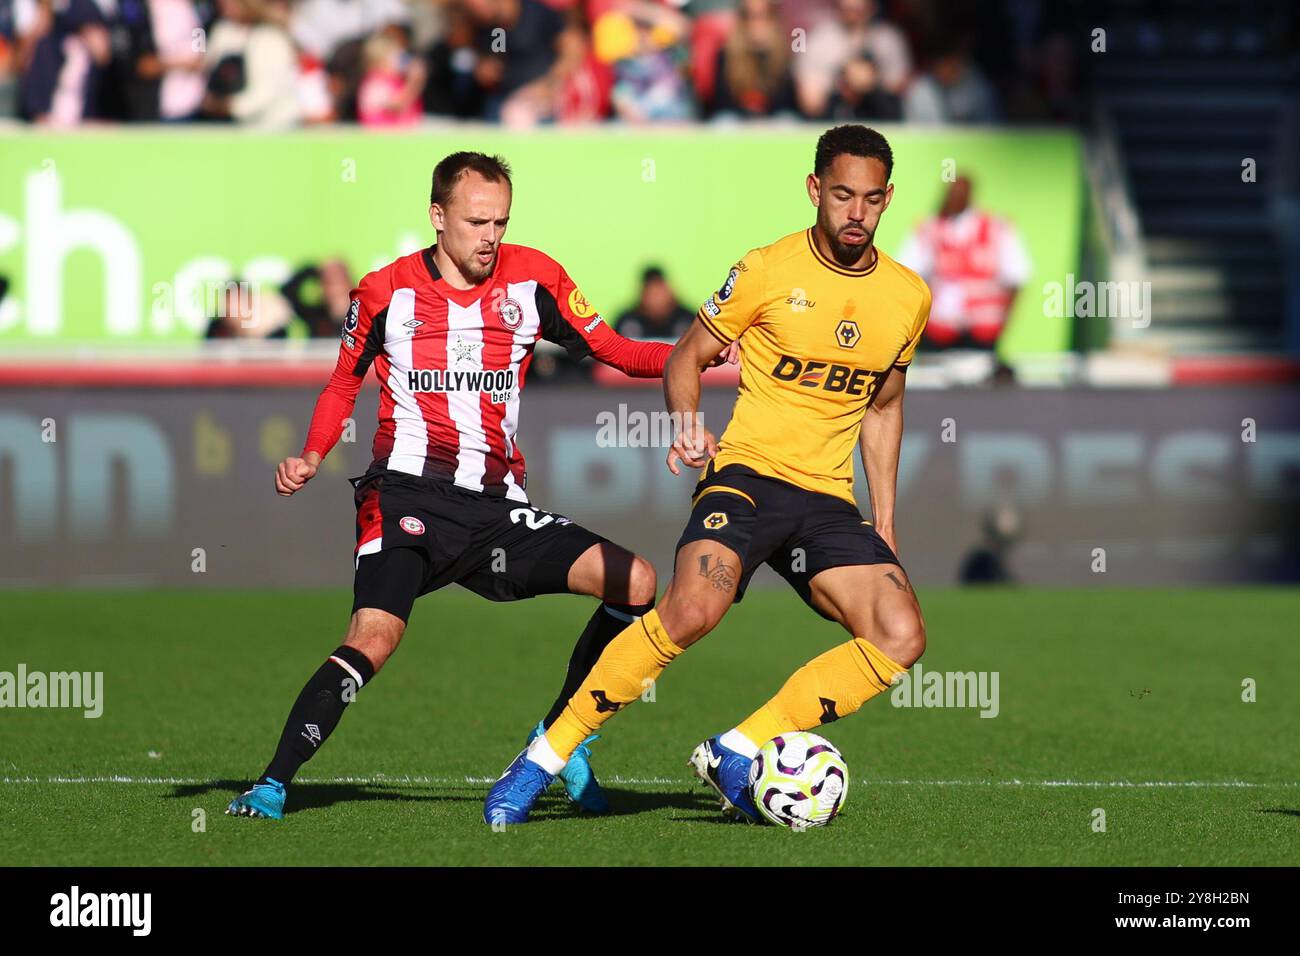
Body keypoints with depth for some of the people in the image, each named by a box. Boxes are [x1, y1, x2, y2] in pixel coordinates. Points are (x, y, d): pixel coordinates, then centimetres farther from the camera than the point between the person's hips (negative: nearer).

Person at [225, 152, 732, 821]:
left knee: (635, 582, -10)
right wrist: (310, 459, 0)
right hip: (407, 494, -3)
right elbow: (343, 384, 17)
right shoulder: (386, 291, 3)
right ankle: (272, 785, -20)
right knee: (373, 638, -27)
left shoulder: (532, 278, 7)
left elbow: (610, 350, 11)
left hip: (497, 505, 4)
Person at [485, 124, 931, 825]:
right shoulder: (768, 271, -4)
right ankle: (543, 759, -18)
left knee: (901, 637, -18)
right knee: (692, 609, -31)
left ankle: (735, 754, -10)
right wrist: (687, 425, -15)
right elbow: (687, 358, 6)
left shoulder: (909, 297, 8)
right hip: (747, 474, -5)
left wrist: (884, 519, 18)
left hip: (829, 503, 5)